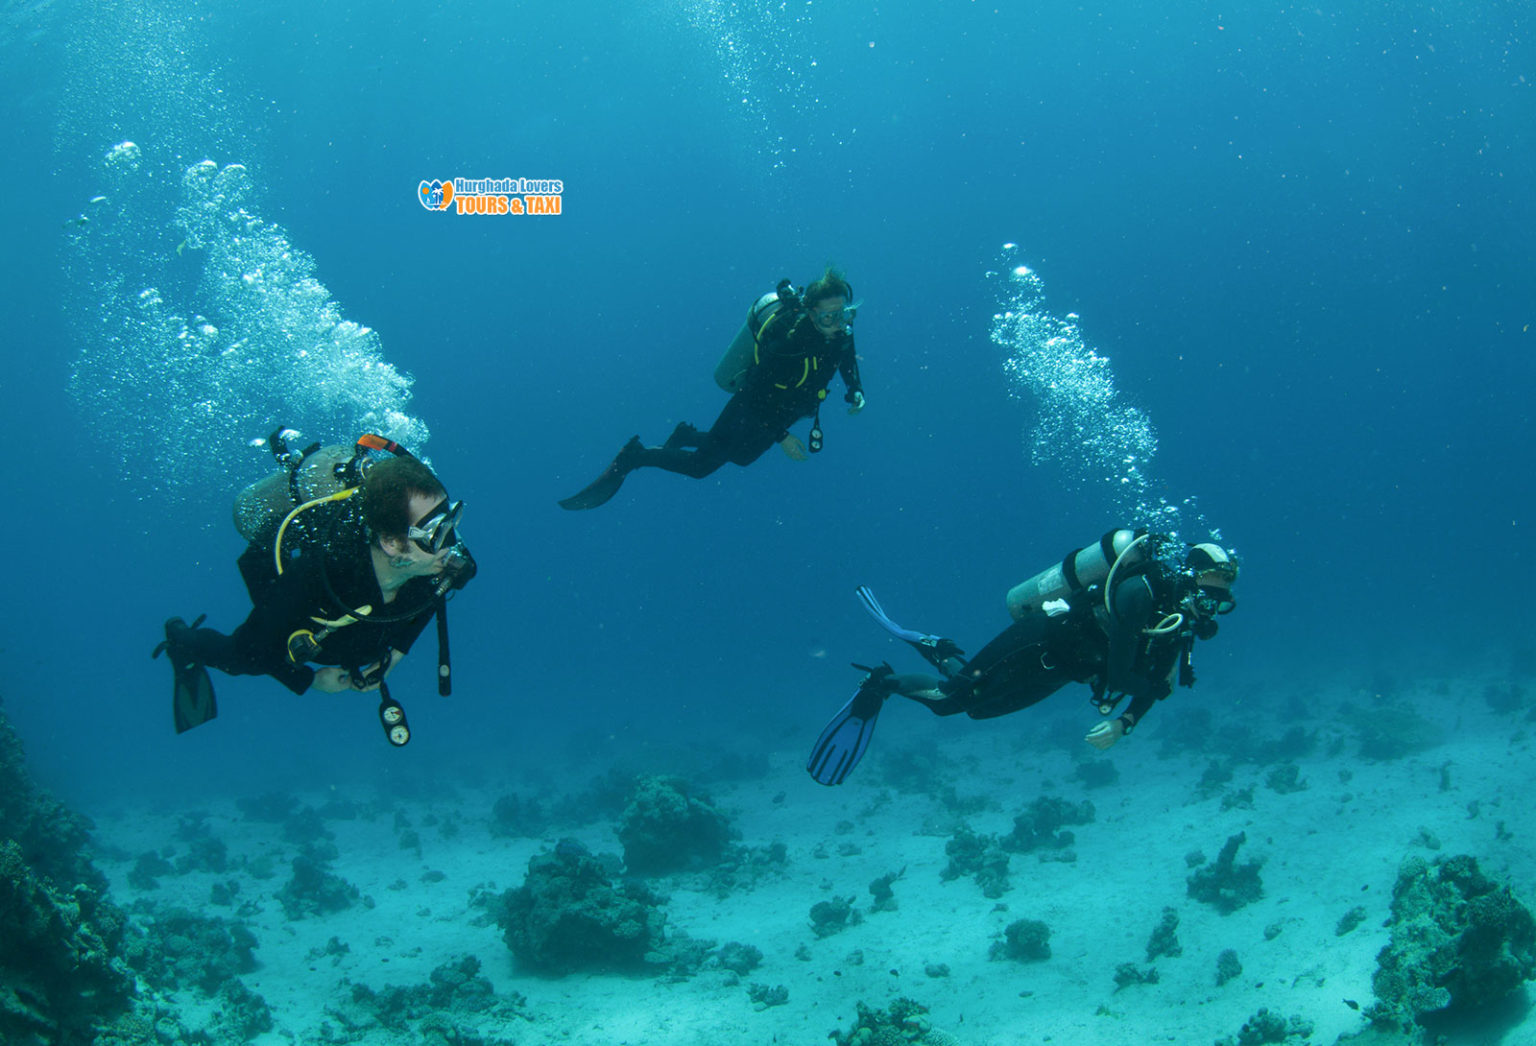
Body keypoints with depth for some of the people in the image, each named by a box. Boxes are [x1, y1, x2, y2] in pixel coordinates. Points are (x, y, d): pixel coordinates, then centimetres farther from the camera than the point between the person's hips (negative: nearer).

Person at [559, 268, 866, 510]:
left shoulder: (839, 330, -17)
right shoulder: (785, 340, -39)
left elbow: (847, 358, 7)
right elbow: (757, 394, -31)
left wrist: (856, 391, -9)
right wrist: (782, 437, -28)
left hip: (779, 412, 8)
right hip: (750, 411, -8)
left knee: (742, 456, 31)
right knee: (701, 464, 3)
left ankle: (688, 437, 50)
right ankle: (635, 457, 19)